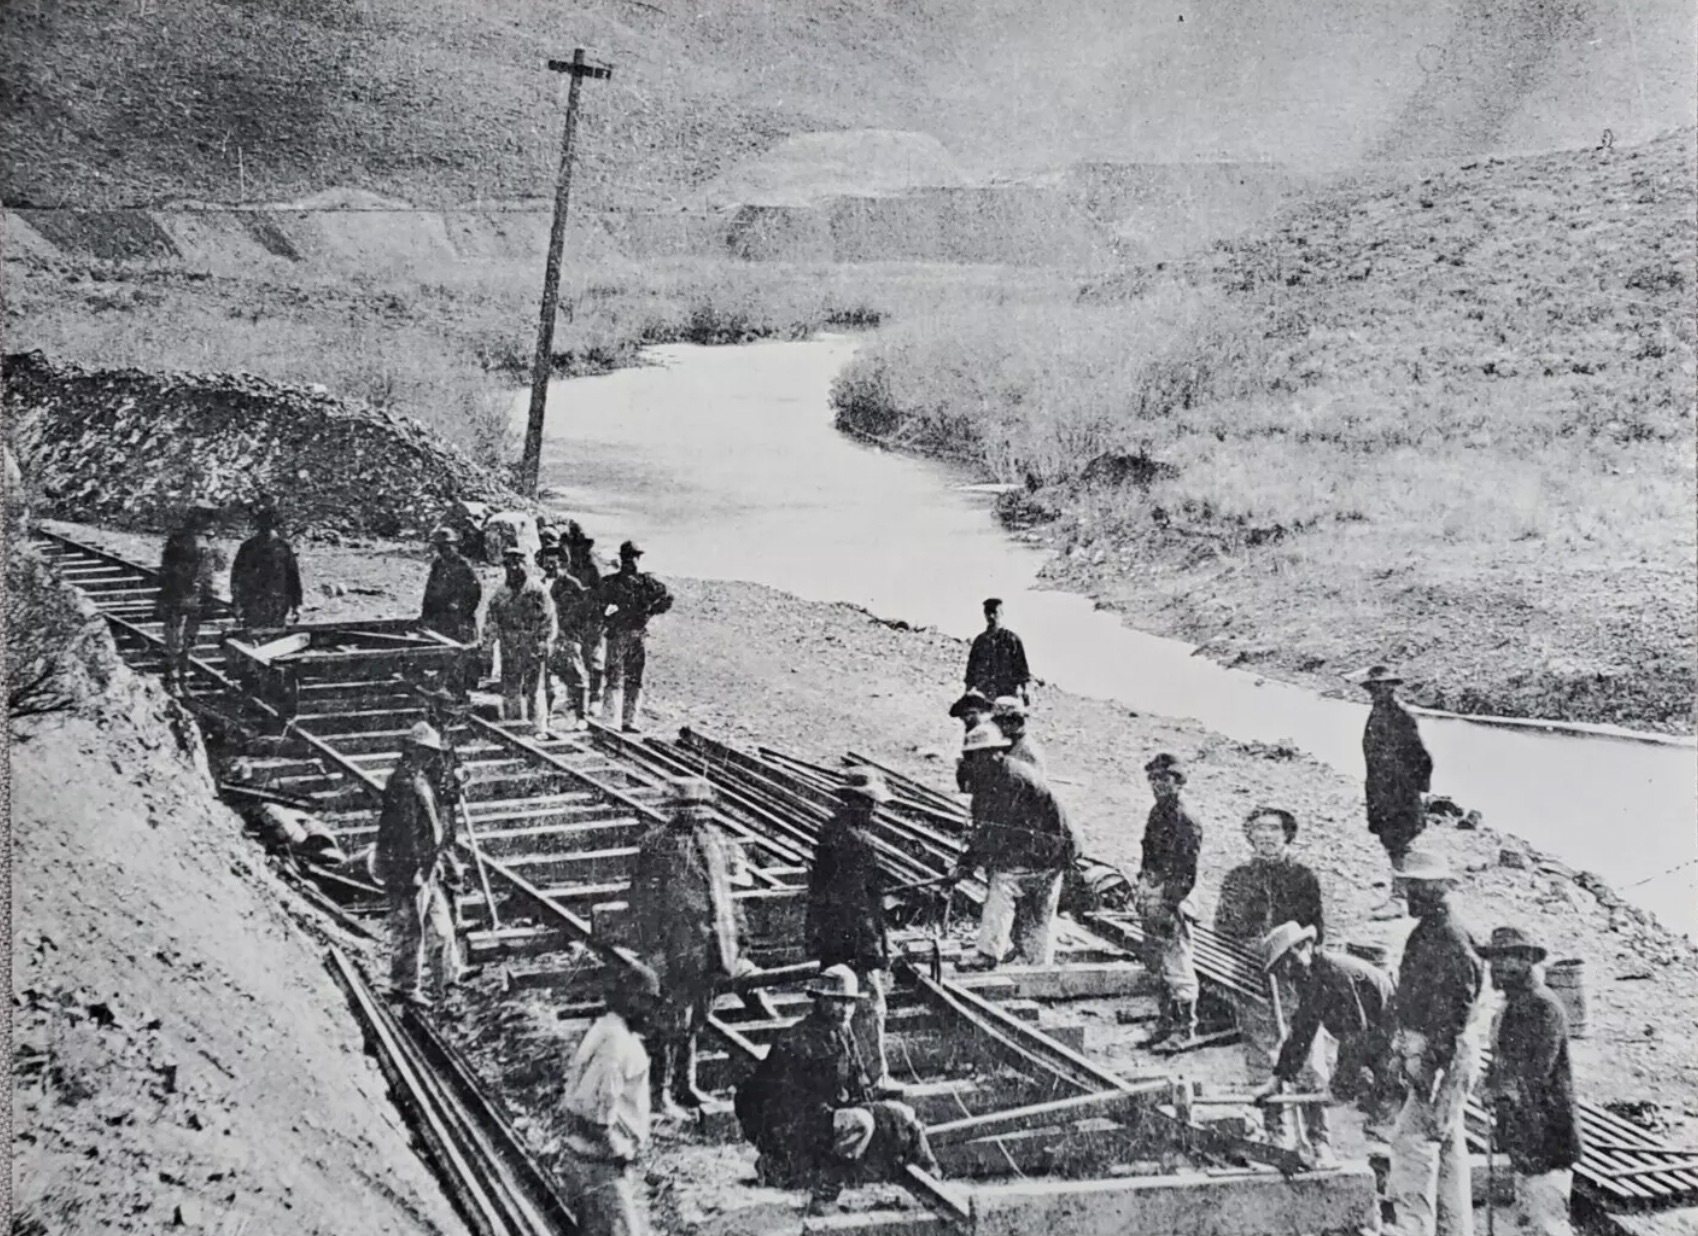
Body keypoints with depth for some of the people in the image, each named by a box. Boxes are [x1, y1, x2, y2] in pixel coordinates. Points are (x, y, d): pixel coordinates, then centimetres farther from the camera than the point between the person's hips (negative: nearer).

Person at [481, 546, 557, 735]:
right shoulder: (501, 593, 9)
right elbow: (491, 619, 15)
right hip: (509, 650, 5)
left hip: (532, 649, -5)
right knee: (509, 691, 7)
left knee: (533, 690, -5)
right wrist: (487, 645, 11)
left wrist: (545, 645, -11)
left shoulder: (536, 591, -5)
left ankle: (539, 729, 0)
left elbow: (548, 620, -6)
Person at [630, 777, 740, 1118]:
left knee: (694, 1022, 16)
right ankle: (659, 1093, 7)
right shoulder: (658, 844, -12)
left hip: (708, 948, 7)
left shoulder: (713, 840, 9)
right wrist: (654, 950, -17)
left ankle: (684, 1085, 28)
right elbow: (643, 901, -12)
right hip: (675, 950, -7)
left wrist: (727, 948, 16)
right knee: (670, 1021, -3)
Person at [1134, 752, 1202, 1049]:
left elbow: (1187, 874, -16)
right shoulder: (1157, 814, 11)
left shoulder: (1186, 823, -14)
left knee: (1178, 968, -5)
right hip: (1151, 899, 9)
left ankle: (1186, 1029, 2)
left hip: (1171, 901, -9)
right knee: (1161, 967, 14)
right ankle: (1167, 1022, 23)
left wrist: (1170, 905, -18)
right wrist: (1141, 892, 16)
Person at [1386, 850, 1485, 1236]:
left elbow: (1457, 1007, -21)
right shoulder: (1427, 932, 14)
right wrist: (1404, 1047, 21)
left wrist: (1436, 1060, -23)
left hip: (1445, 1052, -10)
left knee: (1412, 1136, -11)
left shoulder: (1449, 937, -17)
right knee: (1447, 1141, 13)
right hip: (1425, 1049, 10)